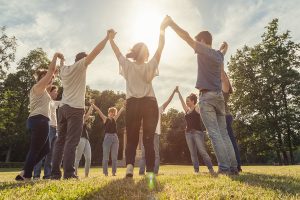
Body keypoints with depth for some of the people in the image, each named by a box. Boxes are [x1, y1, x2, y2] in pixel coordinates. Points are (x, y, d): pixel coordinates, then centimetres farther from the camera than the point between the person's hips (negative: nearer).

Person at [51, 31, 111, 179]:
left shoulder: (64, 69, 17)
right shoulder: (80, 66, -1)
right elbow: (95, 51, -5)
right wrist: (107, 37, 0)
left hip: (63, 108, 7)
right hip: (75, 108, -7)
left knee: (61, 141, 9)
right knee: (71, 141, -9)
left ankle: (55, 172, 10)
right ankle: (68, 173, -10)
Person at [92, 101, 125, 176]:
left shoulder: (114, 119, 15)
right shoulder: (105, 119, 4)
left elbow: (120, 111, 19)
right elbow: (98, 110, -2)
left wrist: (124, 105, 20)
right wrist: (92, 104, -7)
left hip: (115, 137, 4)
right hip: (107, 137, -4)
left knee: (114, 156, 5)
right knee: (106, 156, 1)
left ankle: (114, 172, 12)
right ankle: (105, 172, 9)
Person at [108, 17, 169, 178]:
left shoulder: (128, 66, 6)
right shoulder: (150, 66, 3)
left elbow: (117, 52, 18)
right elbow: (160, 48, 9)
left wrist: (110, 39, 32)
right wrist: (162, 30, 16)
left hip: (133, 104, 1)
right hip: (149, 104, -1)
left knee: (131, 139, 7)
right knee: (148, 139, 2)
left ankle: (129, 165, -11)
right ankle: (150, 172, 0)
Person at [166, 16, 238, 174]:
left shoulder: (204, 51, 0)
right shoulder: (219, 55, 19)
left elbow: (186, 36, -3)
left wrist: (171, 23, 5)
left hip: (207, 96, -7)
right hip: (219, 96, 7)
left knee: (214, 133, -9)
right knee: (223, 133, 7)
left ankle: (224, 167, -10)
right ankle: (233, 167, 5)